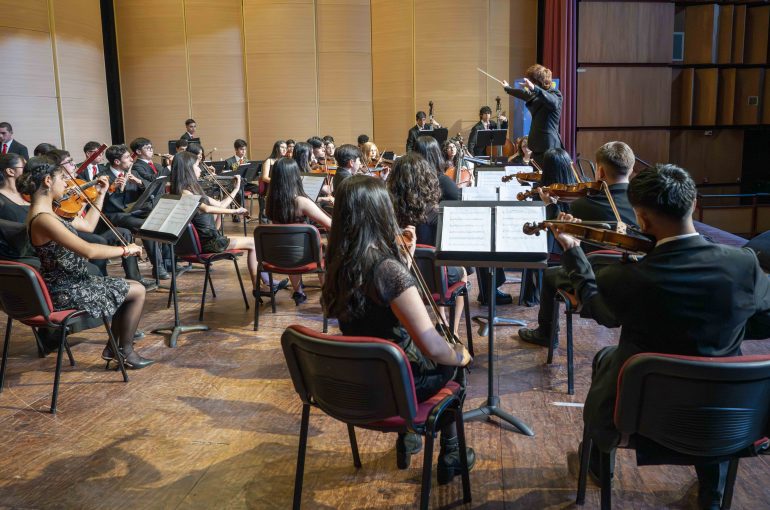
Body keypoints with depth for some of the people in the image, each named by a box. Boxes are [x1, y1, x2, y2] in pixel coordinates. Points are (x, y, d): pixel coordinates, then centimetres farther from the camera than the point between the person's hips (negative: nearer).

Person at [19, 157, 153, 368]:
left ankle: (112, 347, 22)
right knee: (137, 291, -2)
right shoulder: (43, 219, -25)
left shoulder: (43, 212, 7)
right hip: (65, 292, -10)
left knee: (129, 288, 17)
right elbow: (89, 251, -31)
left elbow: (87, 226, 18)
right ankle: (126, 351, 12)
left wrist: (101, 194, 20)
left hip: (65, 284, 10)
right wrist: (126, 249, -18)